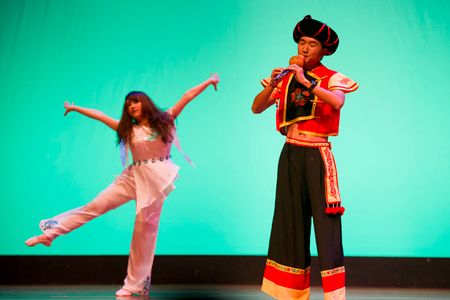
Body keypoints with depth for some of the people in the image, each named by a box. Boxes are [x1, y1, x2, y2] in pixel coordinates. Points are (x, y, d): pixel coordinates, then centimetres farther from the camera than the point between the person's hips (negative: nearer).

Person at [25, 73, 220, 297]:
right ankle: (49, 234, 12)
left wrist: (209, 81, 2)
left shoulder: (164, 120, 3)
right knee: (95, 206, 0)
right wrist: (76, 108, 17)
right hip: (133, 177, 3)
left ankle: (134, 285, 8)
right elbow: (101, 116, 13)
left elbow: (186, 97, 2)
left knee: (145, 229, 0)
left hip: (157, 179, -3)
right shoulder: (128, 129, 10)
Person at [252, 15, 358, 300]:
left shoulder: (332, 78, 2)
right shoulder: (286, 79, 11)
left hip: (317, 156, -3)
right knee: (291, 223, 6)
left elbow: (338, 102, -21)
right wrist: (271, 85, -13)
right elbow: (256, 108, 2)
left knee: (326, 224, -7)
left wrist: (306, 82, -27)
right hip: (290, 155, 4)